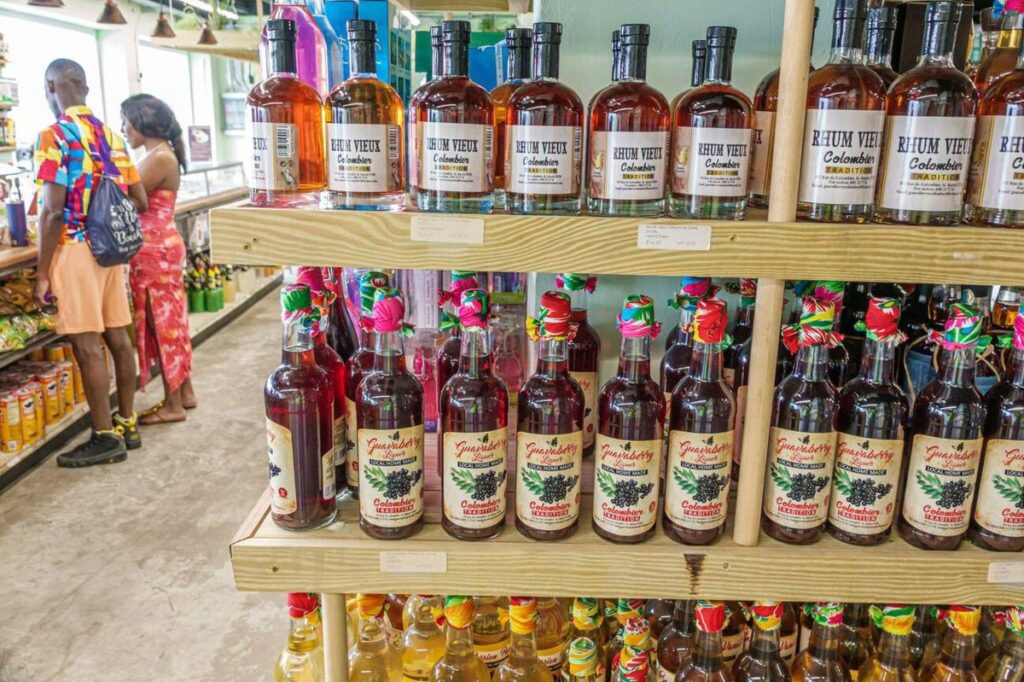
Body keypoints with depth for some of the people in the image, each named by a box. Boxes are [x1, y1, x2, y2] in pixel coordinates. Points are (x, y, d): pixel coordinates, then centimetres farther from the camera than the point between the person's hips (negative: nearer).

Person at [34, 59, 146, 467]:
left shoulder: (54, 135, -10)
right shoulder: (110, 134, 10)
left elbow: (53, 210, -16)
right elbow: (140, 202, 12)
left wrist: (42, 273, -11)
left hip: (74, 249, -7)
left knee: (87, 345, -2)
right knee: (117, 337, 11)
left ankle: (106, 438, 4)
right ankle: (127, 425, 20)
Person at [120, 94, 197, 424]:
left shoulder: (159, 157, -16)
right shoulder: (160, 155, 14)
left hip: (155, 248, -10)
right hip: (159, 246, 10)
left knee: (161, 321, -2)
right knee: (170, 319, 14)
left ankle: (173, 405, 7)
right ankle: (184, 393, 24)